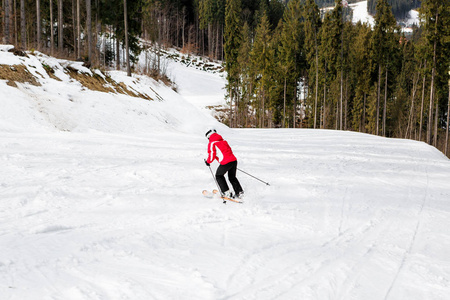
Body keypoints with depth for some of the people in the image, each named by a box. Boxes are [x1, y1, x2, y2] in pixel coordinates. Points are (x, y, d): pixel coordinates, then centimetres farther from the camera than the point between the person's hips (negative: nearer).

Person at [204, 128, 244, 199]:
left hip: (225, 162, -7)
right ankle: (239, 192, 20)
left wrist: (208, 161, 15)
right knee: (232, 177, 25)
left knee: (219, 176, 17)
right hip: (234, 160, 7)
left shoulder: (212, 143, 1)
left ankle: (227, 192, 10)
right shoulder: (223, 141, 23)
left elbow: (212, 155, -4)